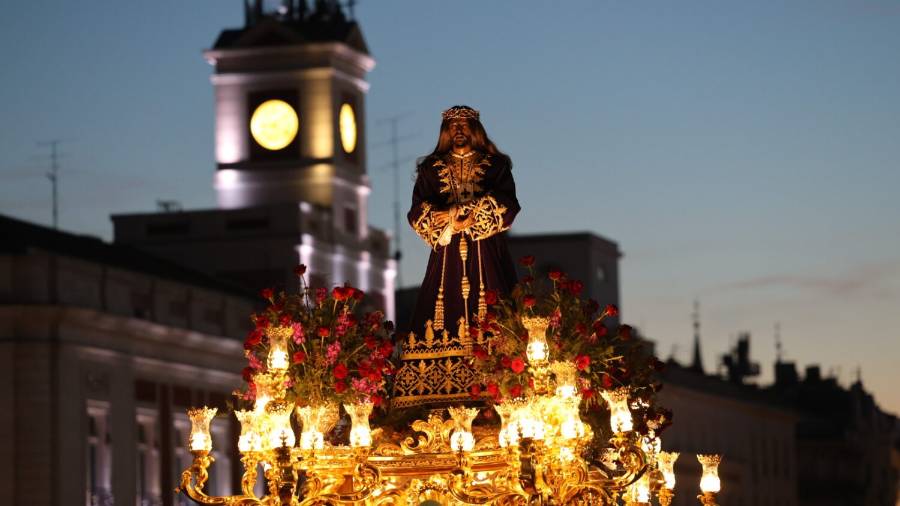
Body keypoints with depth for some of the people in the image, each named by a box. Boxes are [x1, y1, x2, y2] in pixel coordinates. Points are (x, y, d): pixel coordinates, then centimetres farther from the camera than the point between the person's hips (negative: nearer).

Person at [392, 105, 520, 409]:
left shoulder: (496, 165, 11)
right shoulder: (431, 168, 15)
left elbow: (507, 207, -3)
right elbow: (418, 212, 4)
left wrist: (468, 216, -13)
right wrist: (452, 220, -13)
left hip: (487, 258, -1)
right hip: (446, 257, 1)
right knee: (444, 314, -10)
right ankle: (444, 391, -14)